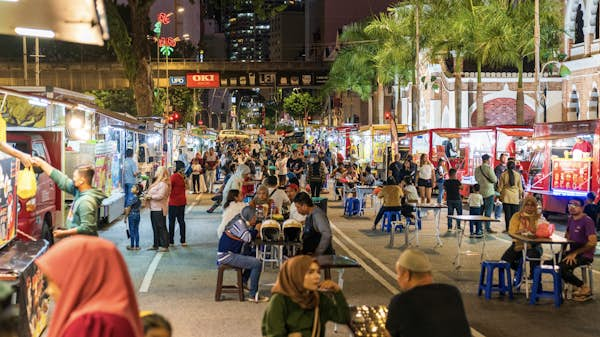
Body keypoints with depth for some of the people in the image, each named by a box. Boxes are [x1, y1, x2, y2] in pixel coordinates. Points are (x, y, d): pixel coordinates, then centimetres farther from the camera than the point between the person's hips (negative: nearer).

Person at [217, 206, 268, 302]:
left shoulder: (242, 222, 16)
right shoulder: (238, 223, -14)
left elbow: (248, 238, 16)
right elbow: (248, 238, -23)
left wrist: (253, 226, 5)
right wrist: (256, 229, -9)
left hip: (230, 254, 11)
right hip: (226, 256, -11)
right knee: (257, 264, -18)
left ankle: (243, 282, 25)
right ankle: (253, 295, -14)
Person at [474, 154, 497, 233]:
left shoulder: (477, 169, 5)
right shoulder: (489, 168, -15)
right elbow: (494, 180, -13)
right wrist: (496, 179, 7)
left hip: (480, 191, 7)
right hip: (489, 192, -6)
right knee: (488, 210, -3)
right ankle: (488, 228, -3)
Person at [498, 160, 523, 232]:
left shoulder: (503, 175, -5)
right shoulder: (518, 175, -2)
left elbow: (500, 187, 0)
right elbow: (520, 187, 4)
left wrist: (500, 195, 12)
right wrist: (520, 196, 15)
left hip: (506, 197, -1)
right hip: (515, 197, 1)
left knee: (507, 213, 3)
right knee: (514, 213, 6)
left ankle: (508, 229, 3)